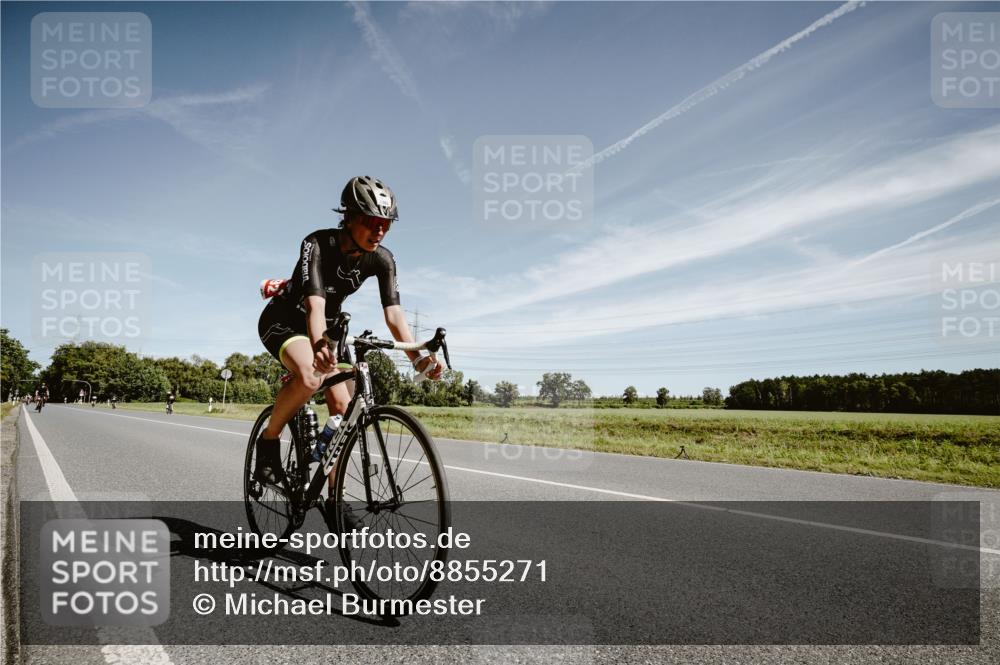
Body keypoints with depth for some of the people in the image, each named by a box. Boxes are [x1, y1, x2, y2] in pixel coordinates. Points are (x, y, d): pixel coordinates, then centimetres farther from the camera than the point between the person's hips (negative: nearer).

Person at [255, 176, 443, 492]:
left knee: (343, 408, -6)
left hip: (330, 326, 5)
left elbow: (393, 312, -24)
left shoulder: (382, 259, -16)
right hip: (284, 321, -5)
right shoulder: (318, 244, -30)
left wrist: (417, 357, -40)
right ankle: (268, 441, -9)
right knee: (310, 377, -36)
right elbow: (315, 303, -43)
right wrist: (319, 345, -63)